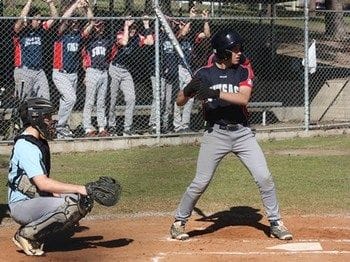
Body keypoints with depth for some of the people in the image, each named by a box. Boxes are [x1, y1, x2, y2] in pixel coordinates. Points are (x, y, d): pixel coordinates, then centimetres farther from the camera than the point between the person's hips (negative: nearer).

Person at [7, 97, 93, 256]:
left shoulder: (40, 142, 13)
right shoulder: (25, 146, -19)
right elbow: (43, 184, -29)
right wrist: (79, 189, -29)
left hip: (39, 199, 10)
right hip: (21, 206, -10)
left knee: (85, 201, 1)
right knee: (68, 205, -30)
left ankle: (39, 234, 5)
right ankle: (26, 235, -12)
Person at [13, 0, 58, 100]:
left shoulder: (40, 29, 9)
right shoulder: (20, 31, -5)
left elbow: (54, 17, 9)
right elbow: (21, 19, -25)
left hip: (39, 71, 5)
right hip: (23, 71, -5)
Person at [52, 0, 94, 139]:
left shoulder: (79, 36, 8)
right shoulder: (61, 35, -6)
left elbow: (91, 22, 6)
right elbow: (64, 19, -22)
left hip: (74, 74, 6)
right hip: (61, 74, -6)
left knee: (67, 101, 11)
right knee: (70, 98, -20)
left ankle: (63, 127, 20)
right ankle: (60, 127, -11)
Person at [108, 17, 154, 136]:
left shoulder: (137, 37, 3)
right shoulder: (120, 35, -10)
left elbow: (150, 42, -9)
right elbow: (124, 42, -32)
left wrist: (146, 26, -9)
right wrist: (126, 26, -26)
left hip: (126, 71, 4)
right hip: (115, 69, -4)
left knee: (131, 98, -5)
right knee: (112, 99, 3)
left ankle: (127, 128, 0)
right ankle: (111, 125, 16)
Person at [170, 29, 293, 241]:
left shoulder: (244, 71, 1)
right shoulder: (205, 74, -1)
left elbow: (243, 98, -16)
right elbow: (180, 102, 3)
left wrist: (216, 93, -27)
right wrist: (189, 90, -20)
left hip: (242, 133, 2)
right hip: (216, 134, -1)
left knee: (264, 177, -4)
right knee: (201, 182, -2)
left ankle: (276, 223, 9)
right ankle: (179, 222, 15)